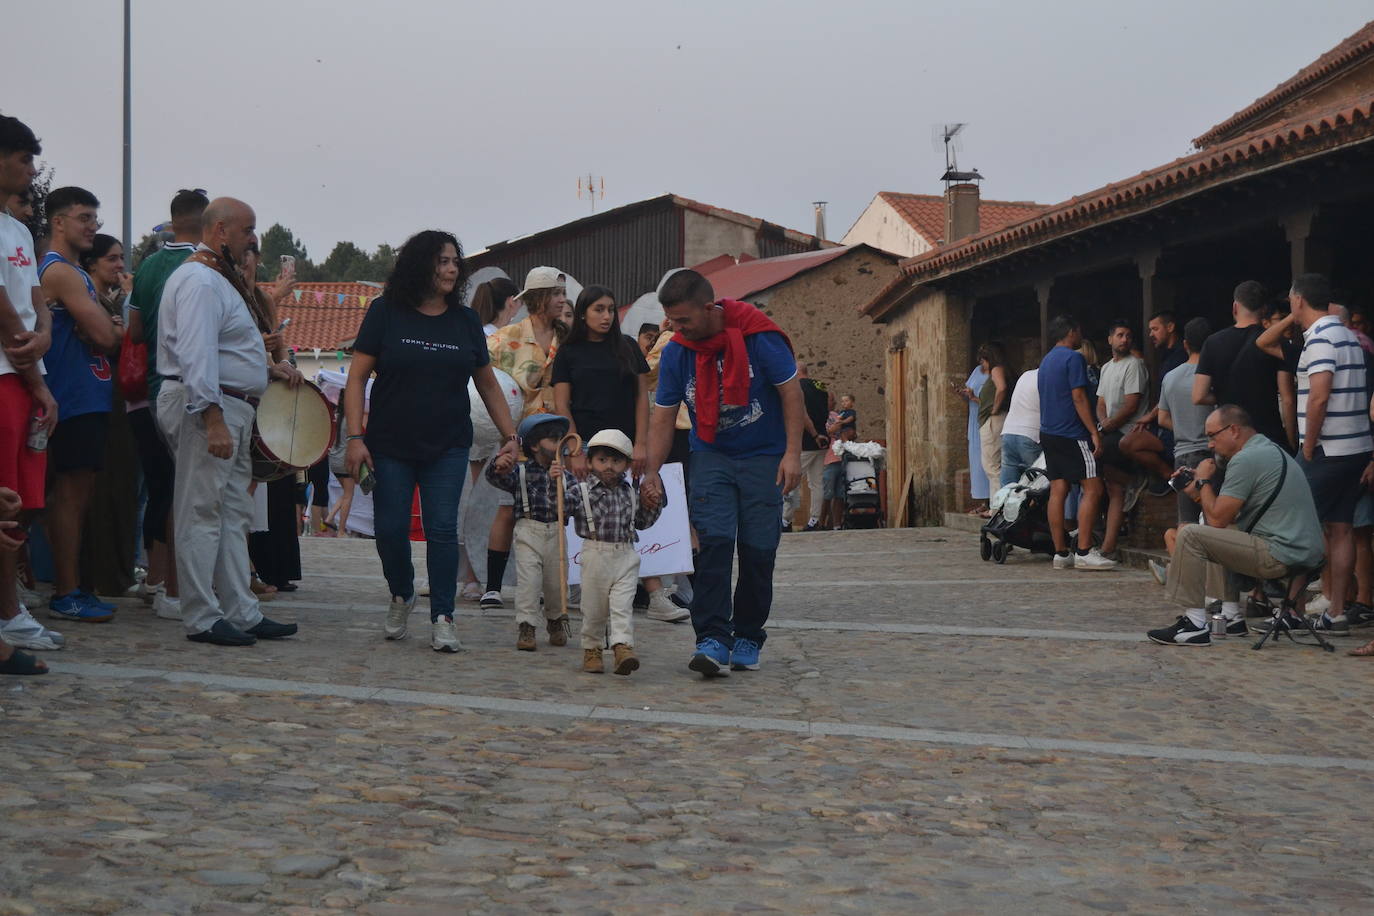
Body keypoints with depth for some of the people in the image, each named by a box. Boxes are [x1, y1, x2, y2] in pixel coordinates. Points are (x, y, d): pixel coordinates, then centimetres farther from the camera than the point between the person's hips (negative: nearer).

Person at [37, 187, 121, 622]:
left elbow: (103, 335, 18)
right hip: (75, 398, -10)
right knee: (72, 491, -9)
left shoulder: (73, 272, 21)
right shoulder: (60, 272, -11)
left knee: (76, 492, 11)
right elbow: (107, 335, -18)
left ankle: (70, 588, 16)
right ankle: (66, 594, -7)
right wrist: (116, 328, 3)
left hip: (87, 397, 10)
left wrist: (106, 329, -4)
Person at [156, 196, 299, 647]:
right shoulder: (199, 281, -14)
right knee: (201, 515, -6)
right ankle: (202, 619, -2)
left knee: (234, 515, 12)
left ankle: (241, 613, 17)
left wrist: (267, 368, 18)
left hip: (231, 410, 11)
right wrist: (213, 419, -29)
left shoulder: (220, 280, 21)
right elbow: (196, 355, -24)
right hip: (205, 408, -11)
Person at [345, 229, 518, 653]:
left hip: (447, 448, 1)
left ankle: (442, 619, -1)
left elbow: (488, 384, 14)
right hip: (390, 446, -1)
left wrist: (510, 436, 7)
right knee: (391, 530, 1)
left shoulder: (465, 320, 7)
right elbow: (357, 378, -2)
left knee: (442, 530, -7)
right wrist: (355, 437, -11)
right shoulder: (386, 312, -1)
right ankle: (401, 596, 29)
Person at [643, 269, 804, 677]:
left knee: (757, 550, -1)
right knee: (714, 541, -14)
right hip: (710, 456, 2)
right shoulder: (675, 352, -5)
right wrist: (652, 471, -6)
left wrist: (792, 453, -13)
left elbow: (791, 392, -9)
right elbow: (663, 417, 2)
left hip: (763, 458, -2)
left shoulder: (757, 336, -16)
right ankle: (713, 639, -16)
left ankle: (748, 638, 14)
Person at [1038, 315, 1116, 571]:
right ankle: (1084, 552, -15)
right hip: (1071, 434, -9)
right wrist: (1094, 432, -15)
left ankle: (1061, 553, 5)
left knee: (1057, 491, 6)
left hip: (1048, 433, 9)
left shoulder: (1046, 360, 18)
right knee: (1092, 488, -9)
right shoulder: (1073, 358, -9)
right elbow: (1079, 398, -15)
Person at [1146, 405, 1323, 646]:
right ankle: (1232, 616, 25)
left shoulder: (1245, 459, -13)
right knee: (1218, 536, 30)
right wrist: (1198, 491, 14)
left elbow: (1217, 519, -12)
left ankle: (1195, 624, -10)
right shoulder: (1271, 449, 19)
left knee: (1190, 535, -11)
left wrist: (1203, 481, 2)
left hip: (1281, 557, -11)